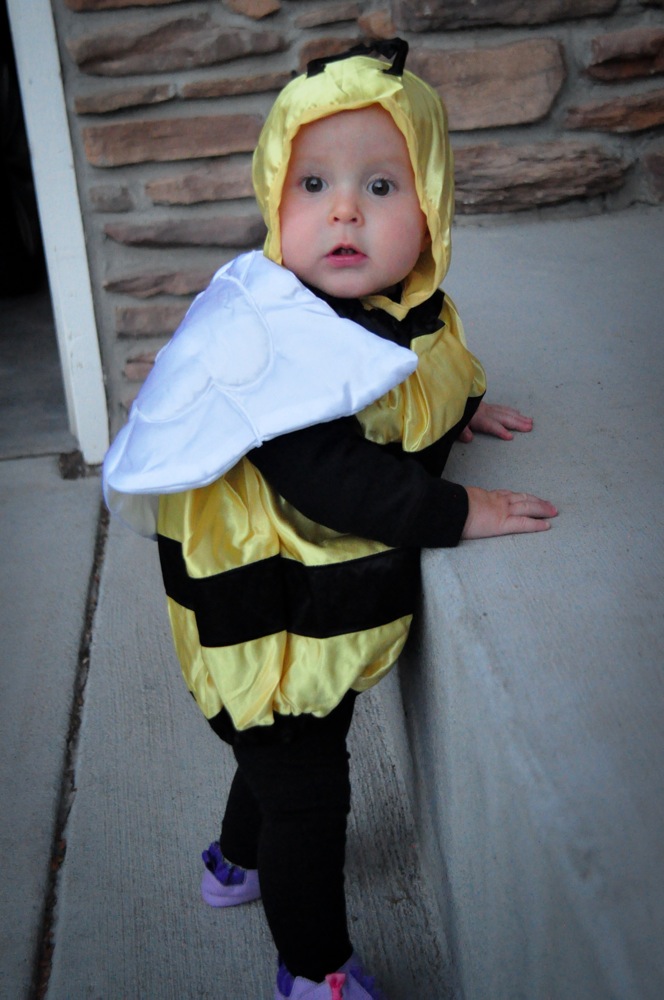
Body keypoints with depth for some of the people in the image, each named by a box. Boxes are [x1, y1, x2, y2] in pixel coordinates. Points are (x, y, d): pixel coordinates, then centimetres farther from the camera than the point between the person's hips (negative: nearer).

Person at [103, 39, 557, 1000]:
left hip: (331, 600, 9)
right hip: (265, 613, -8)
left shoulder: (407, 306, -1)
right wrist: (458, 512, -30)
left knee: (289, 747, 30)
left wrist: (458, 408, 8)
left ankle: (237, 863, 59)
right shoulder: (273, 335, -30)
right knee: (305, 784, 9)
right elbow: (330, 481, -35)